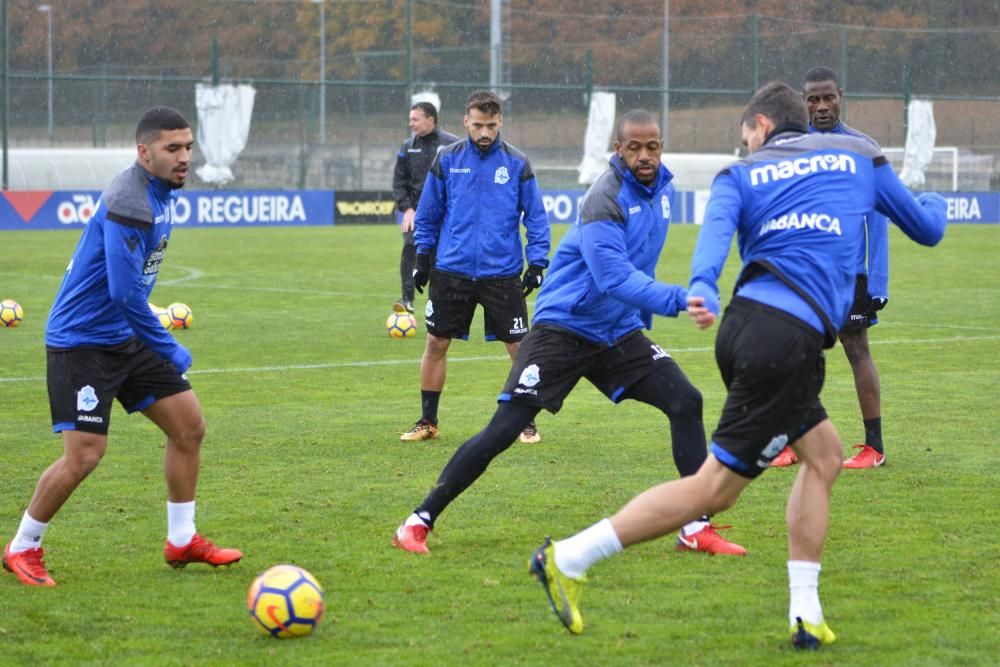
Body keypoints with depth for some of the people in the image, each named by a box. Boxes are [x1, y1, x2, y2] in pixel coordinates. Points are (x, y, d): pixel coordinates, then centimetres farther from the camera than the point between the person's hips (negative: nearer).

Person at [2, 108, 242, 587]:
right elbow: (125, 293, -28)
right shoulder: (128, 202, -25)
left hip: (126, 337, 10)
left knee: (189, 425, 7)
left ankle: (182, 540, 19)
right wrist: (169, 350, -19)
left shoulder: (163, 193, 7)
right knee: (84, 454, -12)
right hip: (82, 342, -10)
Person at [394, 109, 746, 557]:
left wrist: (645, 314, 21)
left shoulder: (661, 186, 5)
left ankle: (696, 528, 2)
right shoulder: (606, 198, -21)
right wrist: (676, 300, -38)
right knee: (504, 429, -11)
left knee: (686, 402, -6)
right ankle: (418, 523, -2)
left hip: (619, 334, 7)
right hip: (563, 330, -7)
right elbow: (614, 277, -31)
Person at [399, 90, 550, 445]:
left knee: (520, 347, -1)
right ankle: (427, 422, 19)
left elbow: (536, 217, 2)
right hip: (452, 270, 1)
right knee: (435, 344, 6)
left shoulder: (517, 164, -2)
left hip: (503, 273, -1)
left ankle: (527, 423, 13)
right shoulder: (447, 160, 2)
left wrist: (537, 263, -6)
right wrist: (422, 258, 7)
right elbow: (428, 214, 10)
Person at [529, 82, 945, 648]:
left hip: (746, 324, 5)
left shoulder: (741, 175, 15)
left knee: (824, 454, 21)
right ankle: (570, 558, -6)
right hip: (791, 340, -5)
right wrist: (937, 204, 49)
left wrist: (702, 291, -26)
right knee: (714, 489, -2)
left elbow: (716, 226, -8)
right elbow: (927, 229, 25)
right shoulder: (858, 157, 15)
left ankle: (806, 613, 14)